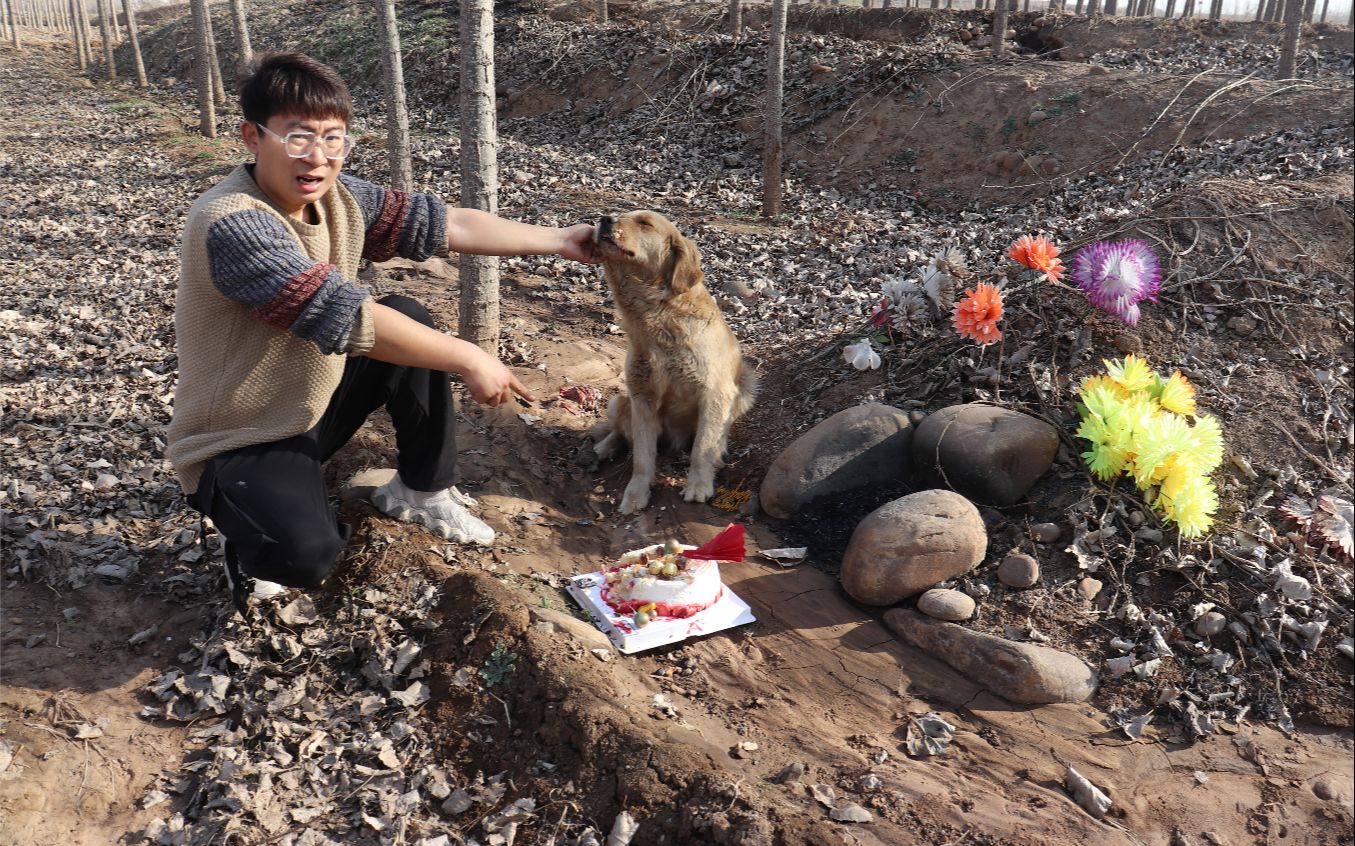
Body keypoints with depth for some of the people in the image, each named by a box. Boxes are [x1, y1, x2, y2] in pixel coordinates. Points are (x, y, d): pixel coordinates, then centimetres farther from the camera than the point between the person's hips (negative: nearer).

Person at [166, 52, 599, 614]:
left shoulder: (336, 197, -6)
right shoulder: (231, 224, -29)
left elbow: (443, 224, -3)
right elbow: (342, 315, -34)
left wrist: (556, 240, -2)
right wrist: (467, 360, -28)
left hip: (313, 406, 8)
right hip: (237, 443, -8)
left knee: (410, 318, -1)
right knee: (308, 555, -32)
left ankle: (421, 491, 14)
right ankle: (255, 544, 8)